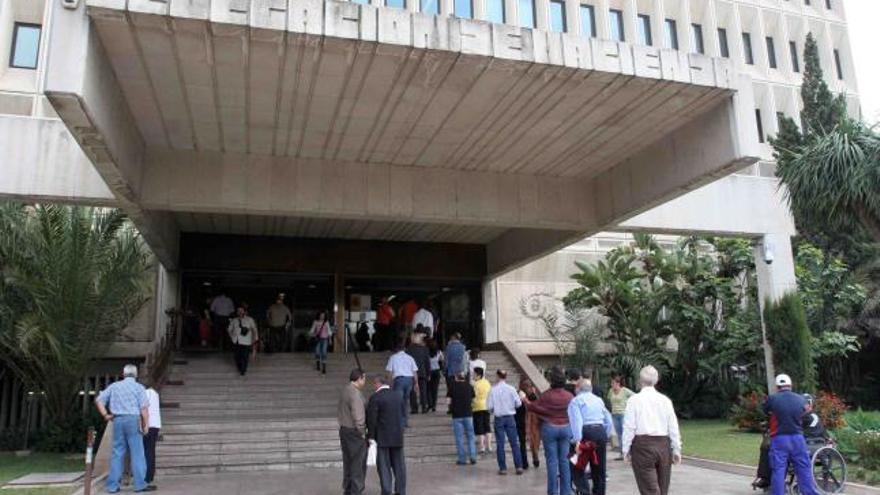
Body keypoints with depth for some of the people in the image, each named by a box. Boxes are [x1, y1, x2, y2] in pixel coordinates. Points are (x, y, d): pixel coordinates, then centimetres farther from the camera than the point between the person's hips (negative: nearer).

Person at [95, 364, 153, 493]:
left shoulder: (114, 386, 12)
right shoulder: (138, 387, 0)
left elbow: (98, 400, 8)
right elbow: (144, 408, -8)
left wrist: (105, 415, 7)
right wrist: (145, 425, -3)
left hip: (118, 421, 4)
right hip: (133, 420, -4)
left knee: (117, 453, 10)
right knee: (137, 453, 0)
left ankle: (112, 485, 11)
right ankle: (140, 484, 1)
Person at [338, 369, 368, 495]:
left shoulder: (344, 391, 8)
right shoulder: (355, 393, -21)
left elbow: (339, 412, 17)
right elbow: (358, 416, -24)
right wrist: (362, 433, -13)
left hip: (344, 430, 9)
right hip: (355, 433, -9)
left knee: (348, 462, 17)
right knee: (358, 464, -1)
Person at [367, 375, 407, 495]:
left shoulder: (375, 397, -14)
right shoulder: (399, 395, 3)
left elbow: (371, 419, -14)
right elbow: (404, 412, 9)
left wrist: (371, 436, -7)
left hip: (382, 437, -5)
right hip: (398, 436, 5)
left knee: (384, 466, 5)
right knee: (399, 465, 15)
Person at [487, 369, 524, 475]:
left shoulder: (493, 390, -9)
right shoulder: (511, 389, -7)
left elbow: (489, 406, -8)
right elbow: (518, 403, -5)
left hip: (499, 418, -1)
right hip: (510, 417, 1)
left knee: (500, 444, 7)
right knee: (514, 443, 8)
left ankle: (503, 468, 8)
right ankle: (519, 466, 6)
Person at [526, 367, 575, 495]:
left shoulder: (546, 395, -13)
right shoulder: (569, 396, -5)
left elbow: (533, 407, -1)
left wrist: (525, 401, 17)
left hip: (549, 428, -3)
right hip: (566, 429, 3)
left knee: (552, 460, 3)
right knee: (564, 460, 9)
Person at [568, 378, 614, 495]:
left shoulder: (576, 400, 2)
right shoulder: (599, 400, 19)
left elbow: (576, 421, -13)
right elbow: (609, 421, 17)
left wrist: (577, 440, -17)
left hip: (586, 433, -5)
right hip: (601, 432, 6)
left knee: (578, 466, 2)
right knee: (599, 469, 16)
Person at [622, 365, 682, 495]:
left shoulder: (634, 400, -5)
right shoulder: (665, 400, 4)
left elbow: (629, 427, -6)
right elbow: (673, 427, 6)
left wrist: (626, 450, 2)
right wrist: (676, 449, 14)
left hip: (643, 445, -4)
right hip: (663, 445, 4)